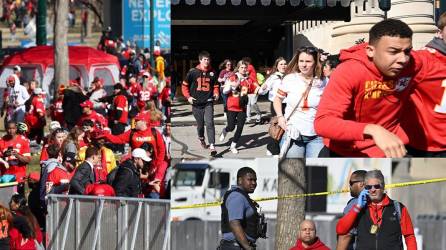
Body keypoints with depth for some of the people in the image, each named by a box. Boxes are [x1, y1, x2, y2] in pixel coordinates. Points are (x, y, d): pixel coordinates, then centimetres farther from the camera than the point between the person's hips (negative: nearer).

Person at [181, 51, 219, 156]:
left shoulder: (212, 73, 3)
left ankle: (212, 147, -19)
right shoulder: (193, 72, -3)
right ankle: (201, 139, 43)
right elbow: (185, 85, 4)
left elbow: (215, 85, 16)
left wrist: (216, 93, -2)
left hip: (208, 103, 0)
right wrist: (188, 96, -5)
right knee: (200, 124, 12)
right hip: (196, 103, 0)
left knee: (209, 123, -14)